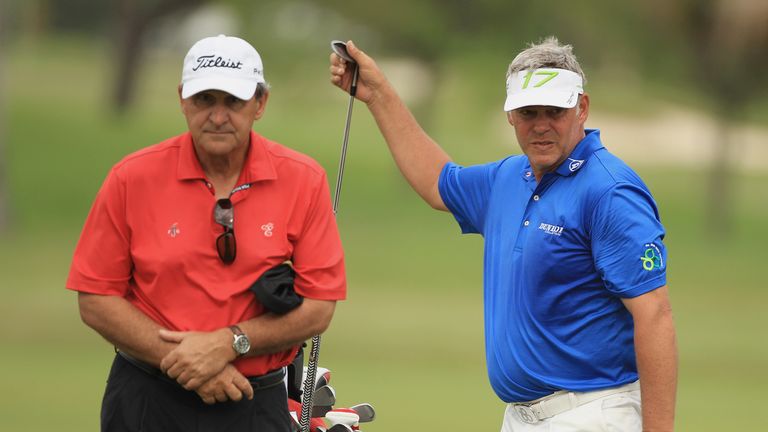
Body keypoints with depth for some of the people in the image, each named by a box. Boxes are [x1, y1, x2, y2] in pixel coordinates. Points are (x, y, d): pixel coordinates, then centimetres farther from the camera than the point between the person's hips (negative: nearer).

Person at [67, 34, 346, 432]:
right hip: (147, 400, 0)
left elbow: (318, 308, -5)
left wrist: (228, 343, -17)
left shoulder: (303, 180, -4)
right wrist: (182, 360, -15)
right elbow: (95, 300, -6)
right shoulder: (132, 178, -6)